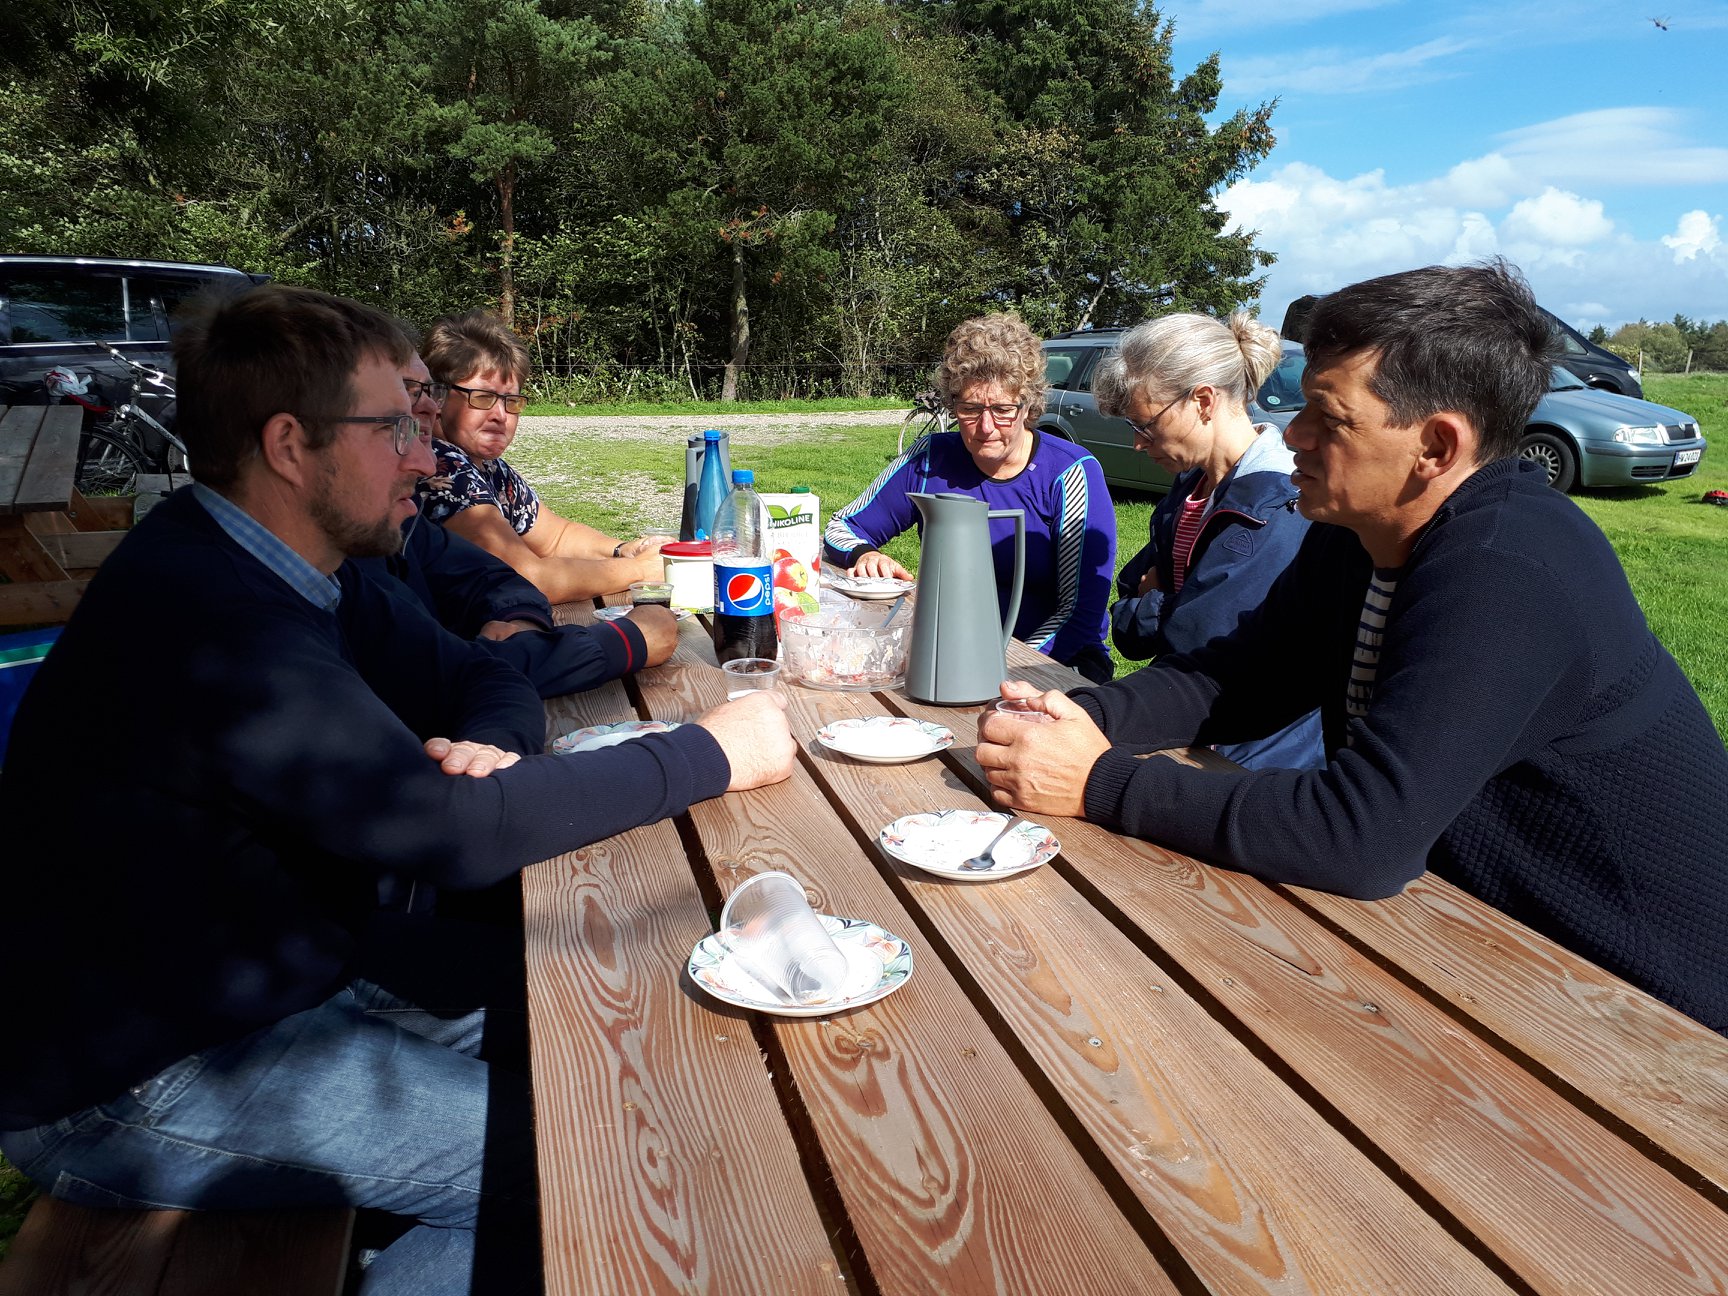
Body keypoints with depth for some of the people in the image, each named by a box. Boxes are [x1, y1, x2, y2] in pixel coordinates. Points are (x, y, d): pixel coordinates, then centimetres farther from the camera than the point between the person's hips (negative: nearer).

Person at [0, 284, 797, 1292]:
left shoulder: (298, 574, 3)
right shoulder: (204, 614, -28)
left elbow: (489, 682, 9)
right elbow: (457, 832, -32)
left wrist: (489, 747, -16)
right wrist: (713, 755, -24)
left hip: (284, 970, 9)